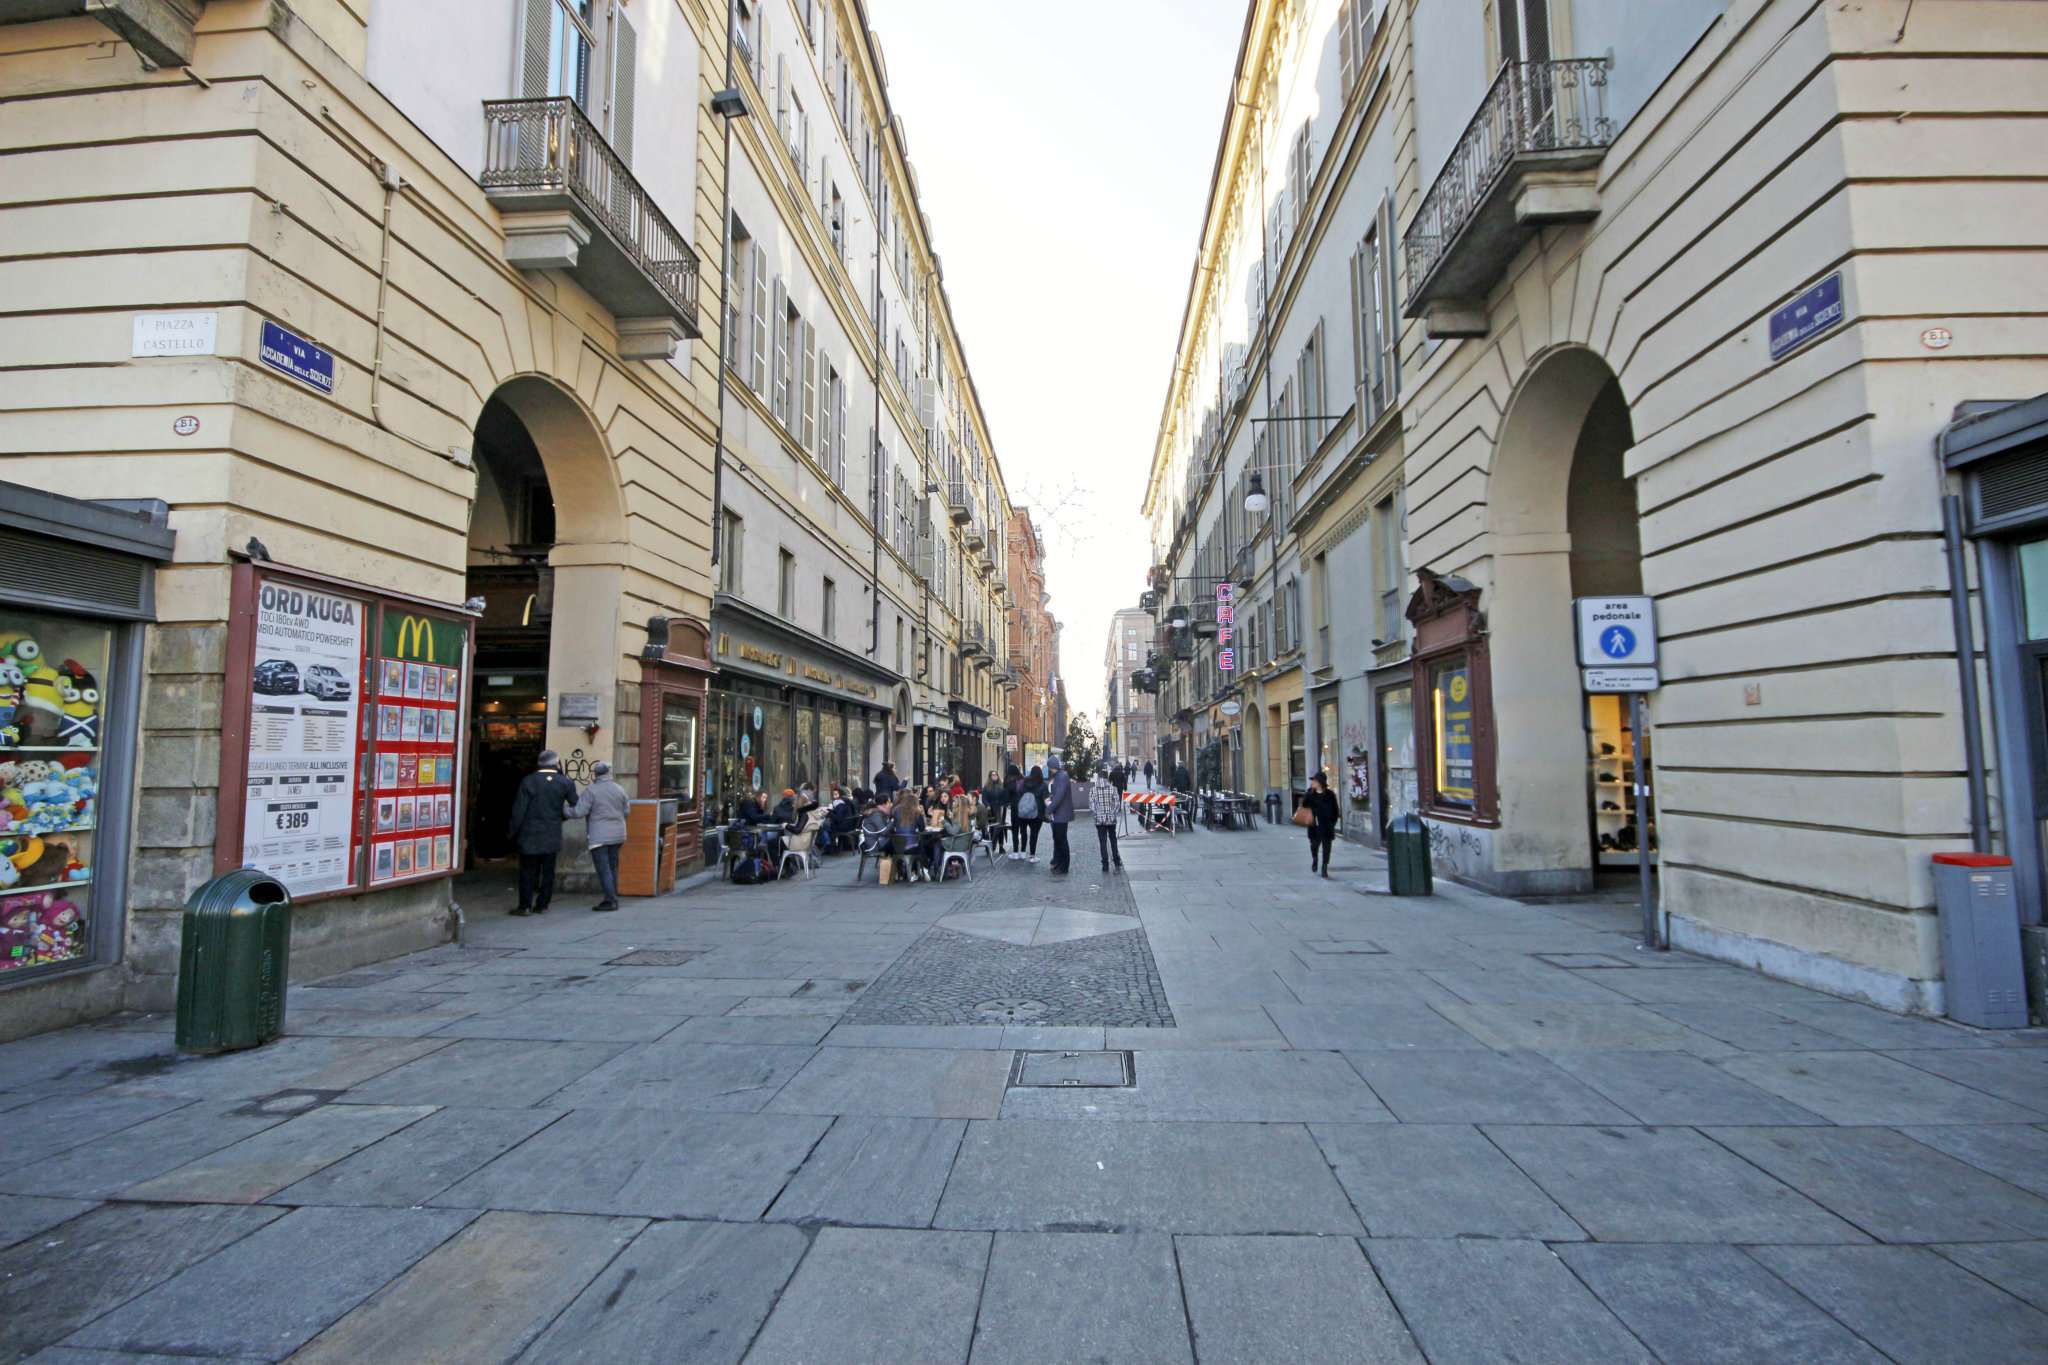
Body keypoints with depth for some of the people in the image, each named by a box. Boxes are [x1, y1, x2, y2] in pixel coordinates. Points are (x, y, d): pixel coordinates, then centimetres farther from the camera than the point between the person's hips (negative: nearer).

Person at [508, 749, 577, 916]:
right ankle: (542, 905, 12)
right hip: (552, 835, 1)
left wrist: (514, 832, 3)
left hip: (530, 835, -1)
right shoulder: (565, 783, -2)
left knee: (528, 871, 6)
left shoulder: (528, 781, -6)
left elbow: (518, 810, -6)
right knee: (548, 871, 9)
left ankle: (525, 905, 8)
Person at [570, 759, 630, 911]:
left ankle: (610, 900, -5)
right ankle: (613, 898, 18)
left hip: (599, 836, -6)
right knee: (613, 867, 14)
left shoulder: (591, 790, -10)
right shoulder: (620, 789, 7)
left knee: (604, 869, -3)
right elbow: (626, 812, 12)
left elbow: (579, 812, -14)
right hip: (617, 834, 6)